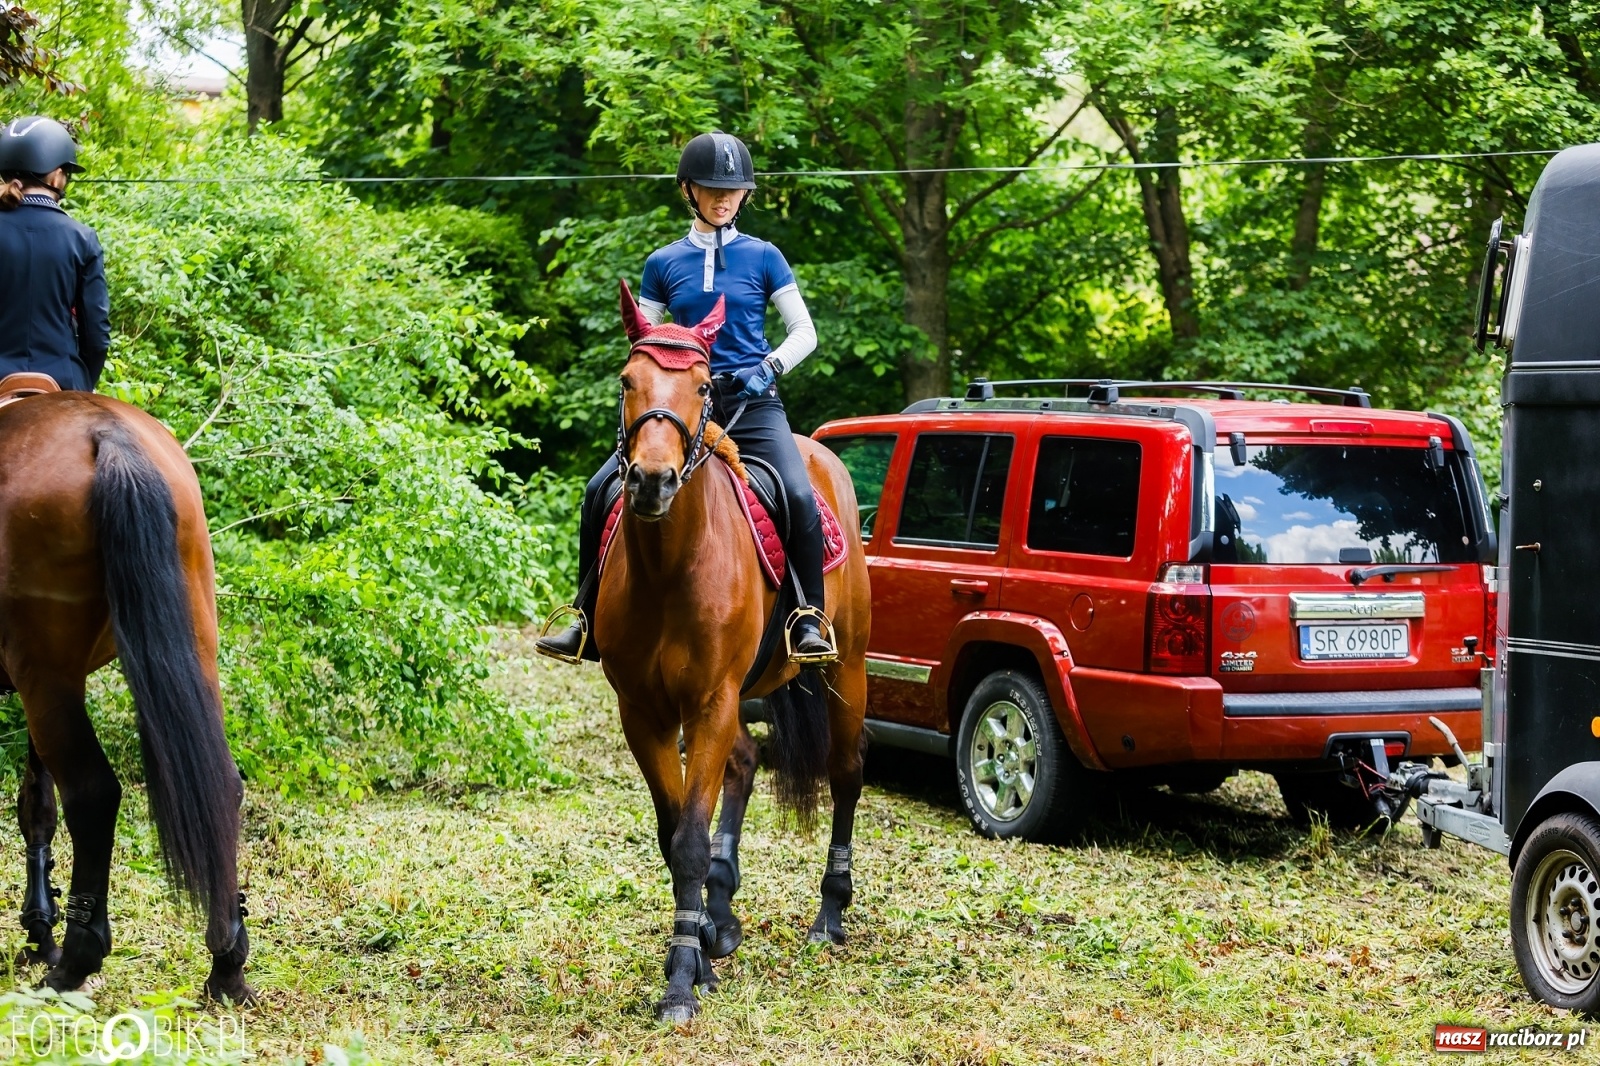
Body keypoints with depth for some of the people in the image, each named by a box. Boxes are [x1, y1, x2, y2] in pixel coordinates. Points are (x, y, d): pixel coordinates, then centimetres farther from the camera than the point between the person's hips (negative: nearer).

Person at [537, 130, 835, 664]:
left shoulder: (763, 258, 5)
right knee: (601, 490, -13)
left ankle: (811, 623, -18)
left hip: (752, 404, -2)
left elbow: (804, 332, 5)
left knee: (799, 496, -28)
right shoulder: (663, 264, 10)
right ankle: (587, 622, -3)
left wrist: (770, 367, -13)